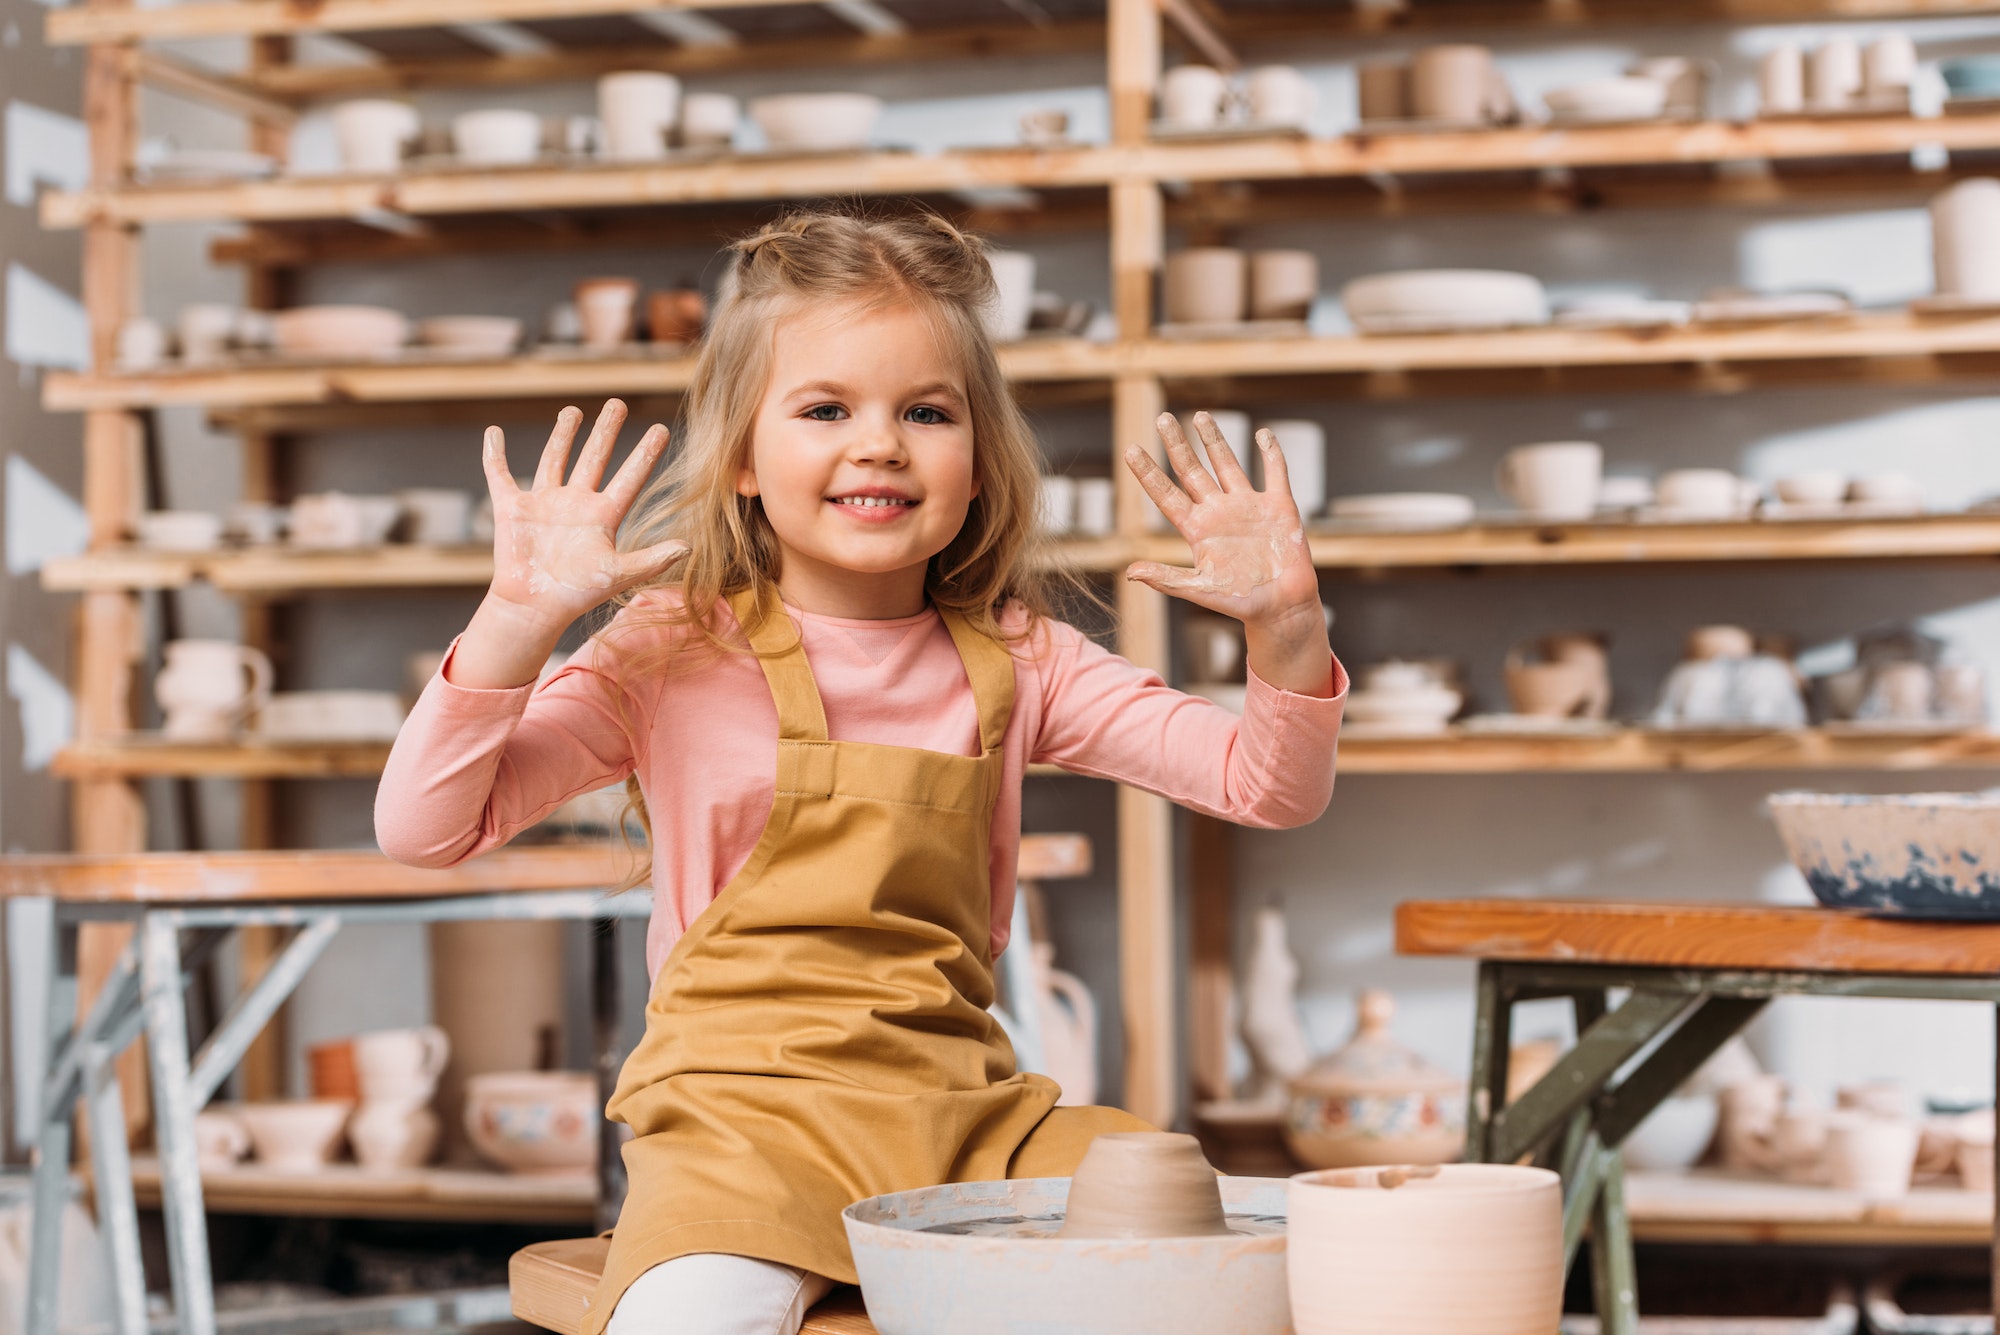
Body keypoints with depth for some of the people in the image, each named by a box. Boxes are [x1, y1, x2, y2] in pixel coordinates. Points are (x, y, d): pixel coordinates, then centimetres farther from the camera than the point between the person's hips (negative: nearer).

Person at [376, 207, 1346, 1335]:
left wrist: (1288, 628, -11)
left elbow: (1273, 790, 8)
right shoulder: (675, 657, 1)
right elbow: (424, 831, -5)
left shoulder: (1016, 662, 10)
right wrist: (520, 620, -18)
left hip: (967, 1110, 4)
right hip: (742, 1112, -4)